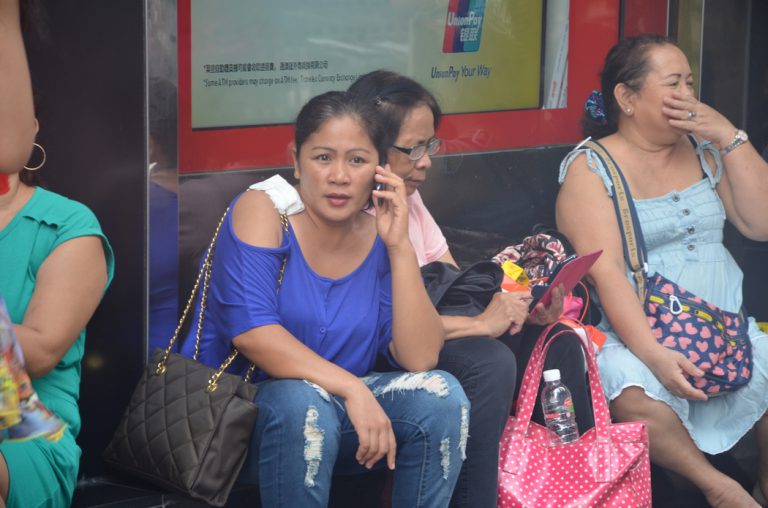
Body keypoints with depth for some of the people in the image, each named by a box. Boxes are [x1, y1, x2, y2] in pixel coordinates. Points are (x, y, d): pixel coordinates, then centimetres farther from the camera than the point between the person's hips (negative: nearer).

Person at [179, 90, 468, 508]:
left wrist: (399, 246, -17)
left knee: (442, 395, -17)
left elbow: (419, 359, -10)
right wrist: (352, 389, -32)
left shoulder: (378, 237, 0)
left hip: (336, 415, 5)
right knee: (302, 402, -35)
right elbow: (251, 332, -25)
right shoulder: (262, 211, -12)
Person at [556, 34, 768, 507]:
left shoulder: (704, 150, 13)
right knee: (634, 392, -36)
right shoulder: (590, 167, -3)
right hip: (637, 335, -4)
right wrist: (652, 353, -29)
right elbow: (605, 269, -15)